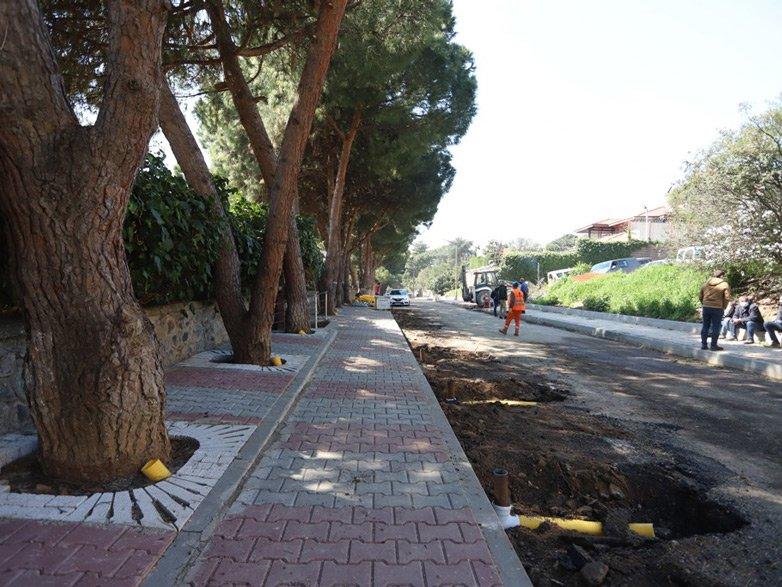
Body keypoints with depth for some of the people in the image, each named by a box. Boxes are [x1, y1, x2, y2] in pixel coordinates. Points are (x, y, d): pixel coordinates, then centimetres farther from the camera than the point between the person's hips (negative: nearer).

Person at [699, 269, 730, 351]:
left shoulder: (706, 283, 9)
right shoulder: (724, 284, -4)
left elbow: (701, 296, 12)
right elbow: (726, 297, -7)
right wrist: (723, 307, 5)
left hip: (706, 307, 4)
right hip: (717, 308, -4)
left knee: (705, 326, 11)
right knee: (716, 327, 3)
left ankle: (703, 344, 13)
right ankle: (714, 345, 5)